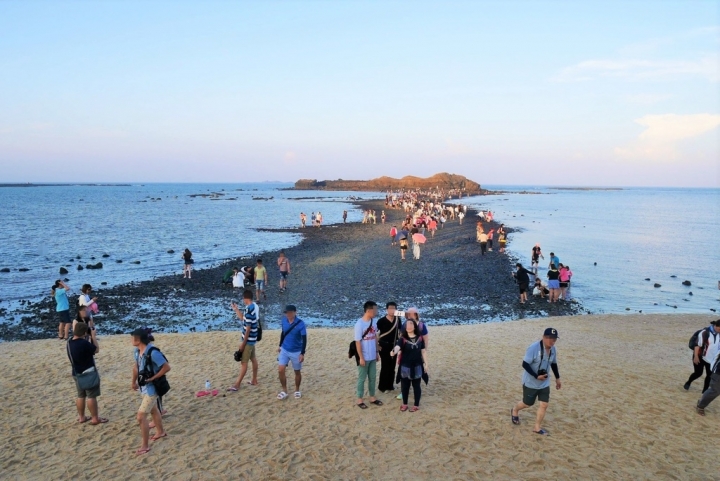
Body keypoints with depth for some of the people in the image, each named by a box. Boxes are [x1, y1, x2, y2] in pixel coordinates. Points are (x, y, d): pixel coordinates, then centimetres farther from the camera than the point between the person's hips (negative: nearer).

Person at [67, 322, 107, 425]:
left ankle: (81, 417, 26)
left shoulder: (70, 343, 1)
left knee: (81, 396, 17)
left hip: (77, 373, 8)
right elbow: (96, 350, -11)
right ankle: (95, 418, 6)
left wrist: (90, 338, 4)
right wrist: (93, 336, -5)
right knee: (91, 396, 0)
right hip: (89, 373, -8)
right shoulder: (84, 343, -26)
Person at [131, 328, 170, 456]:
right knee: (153, 410, 28)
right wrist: (134, 382, 18)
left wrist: (153, 378, -21)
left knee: (141, 416, -9)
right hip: (144, 386, 9)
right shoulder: (138, 350, -4)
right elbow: (136, 366, 13)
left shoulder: (153, 352, -30)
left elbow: (167, 367, -26)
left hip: (151, 387, -9)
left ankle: (145, 446, 3)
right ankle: (160, 432, 50)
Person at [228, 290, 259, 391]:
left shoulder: (248, 309, -25)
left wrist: (243, 343, -19)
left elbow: (248, 328, -24)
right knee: (253, 359, 17)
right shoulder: (255, 306, 5)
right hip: (252, 338, 10)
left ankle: (237, 385, 3)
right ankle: (254, 380, 27)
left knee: (244, 362, -3)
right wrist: (235, 309, 14)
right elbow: (243, 318, 19)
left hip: (248, 339, -10)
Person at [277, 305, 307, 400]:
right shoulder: (284, 320, -5)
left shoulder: (300, 324, -21)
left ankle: (297, 390, 31)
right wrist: (280, 345, 16)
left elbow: (304, 339, -17)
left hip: (296, 352, -4)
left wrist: (302, 353, -20)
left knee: (297, 372, 10)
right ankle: (284, 391, 15)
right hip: (284, 350, 4)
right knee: (280, 370, -3)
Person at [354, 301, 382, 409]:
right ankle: (359, 400, 19)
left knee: (372, 377, 17)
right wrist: (361, 358, -16)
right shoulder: (359, 324, -21)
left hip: (372, 357, 7)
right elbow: (357, 342, -18)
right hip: (364, 357, -7)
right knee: (361, 378, 7)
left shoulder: (374, 322, 1)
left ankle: (372, 398, 30)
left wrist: (377, 353, 12)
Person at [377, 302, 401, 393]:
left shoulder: (398, 320, 0)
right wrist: (377, 345, -11)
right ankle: (382, 386, 11)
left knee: (392, 366, 12)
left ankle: (390, 385, 25)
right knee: (385, 366, -2)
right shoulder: (381, 320, -14)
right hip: (384, 346, -5)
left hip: (394, 345, 5)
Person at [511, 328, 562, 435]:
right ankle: (515, 411, 42)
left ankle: (537, 427, 18)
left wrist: (557, 378, 17)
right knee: (527, 404, 10)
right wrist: (536, 376, -29)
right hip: (530, 382, -6)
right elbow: (525, 364, -24)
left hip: (544, 383, 6)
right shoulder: (534, 348, -26)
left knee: (544, 405, 1)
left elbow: (554, 364, 14)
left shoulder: (553, 349, -3)